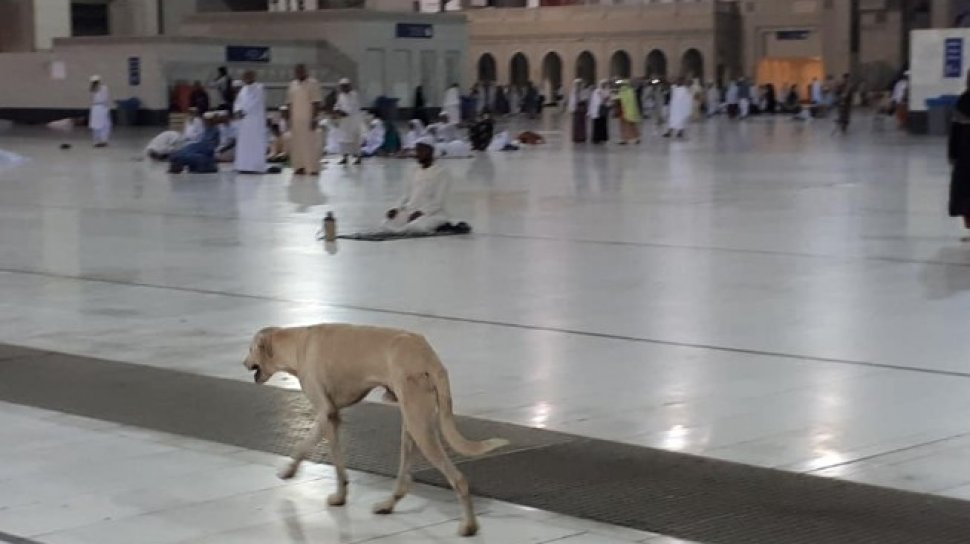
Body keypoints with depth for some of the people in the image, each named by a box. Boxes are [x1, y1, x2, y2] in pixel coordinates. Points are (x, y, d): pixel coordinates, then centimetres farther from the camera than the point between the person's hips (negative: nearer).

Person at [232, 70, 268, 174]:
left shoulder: (259, 88, -5)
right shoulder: (244, 89, 16)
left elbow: (254, 103, -15)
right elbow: (238, 101, 10)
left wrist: (243, 111, -18)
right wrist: (237, 111, -9)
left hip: (255, 120, -7)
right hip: (244, 120, 7)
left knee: (255, 144, -8)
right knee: (244, 143, 4)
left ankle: (256, 167, -9)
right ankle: (245, 166, 6)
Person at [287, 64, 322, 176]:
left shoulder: (313, 84, -5)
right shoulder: (293, 85, 13)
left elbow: (316, 103, -10)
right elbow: (289, 103, 16)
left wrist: (314, 118, -16)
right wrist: (290, 118, 9)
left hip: (308, 119, -6)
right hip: (295, 120, 6)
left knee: (310, 143, -6)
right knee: (296, 144, 4)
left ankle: (313, 168, -3)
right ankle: (299, 166, 9)